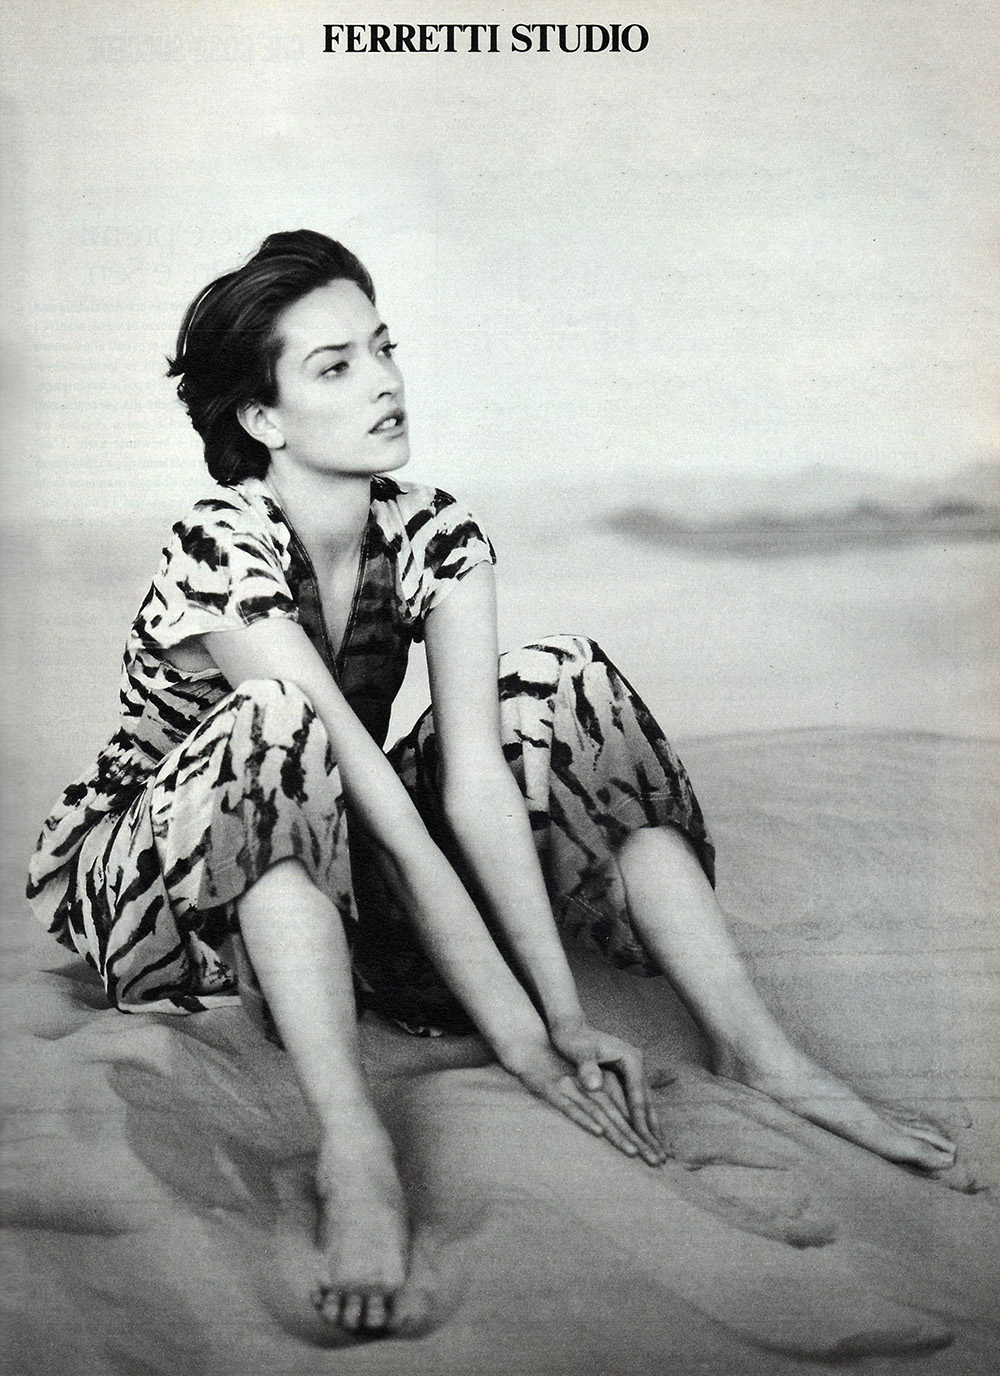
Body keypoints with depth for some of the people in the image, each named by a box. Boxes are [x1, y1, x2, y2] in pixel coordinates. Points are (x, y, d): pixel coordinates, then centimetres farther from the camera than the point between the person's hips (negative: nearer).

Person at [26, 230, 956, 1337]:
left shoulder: (434, 539, -10)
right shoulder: (219, 554, -26)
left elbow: (475, 780, -19)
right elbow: (385, 813, -33)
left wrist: (568, 1013, -28)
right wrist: (523, 1045, -34)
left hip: (325, 891, 5)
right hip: (155, 898, -5)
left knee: (557, 686, -14)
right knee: (275, 721, -37)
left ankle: (758, 1052, -20)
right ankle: (352, 1151, -42)